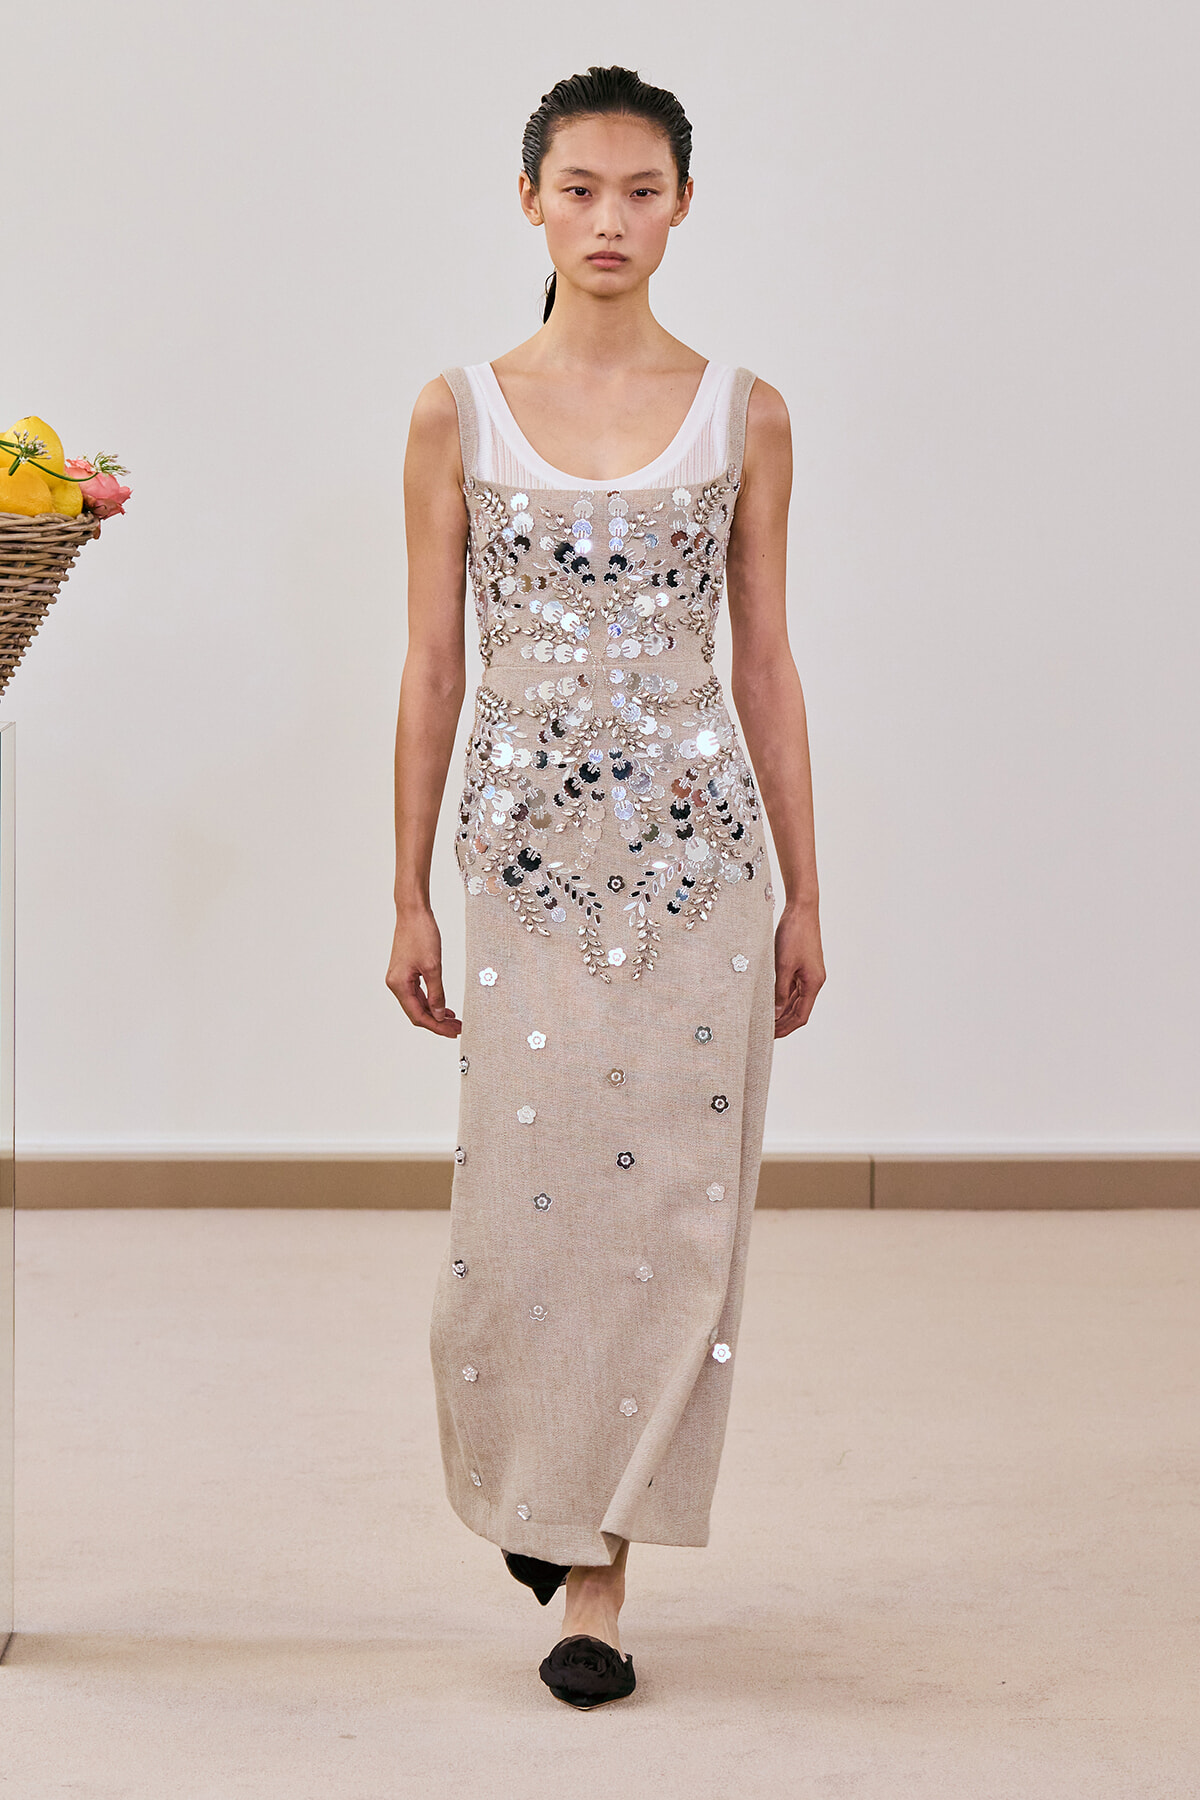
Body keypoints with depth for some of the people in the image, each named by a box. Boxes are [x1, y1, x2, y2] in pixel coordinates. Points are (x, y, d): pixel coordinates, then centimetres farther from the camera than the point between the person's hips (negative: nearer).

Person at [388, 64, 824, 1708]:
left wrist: (803, 892, 5)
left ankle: (600, 1567, 13)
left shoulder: (742, 418, 3)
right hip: (527, 857, 0)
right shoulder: (458, 416, 2)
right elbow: (432, 666, 4)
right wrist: (410, 896, 3)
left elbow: (766, 660, 6)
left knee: (669, 1208, 1)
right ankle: (533, 1491, 30)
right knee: (523, 1212, 1)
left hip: (698, 850, 0)